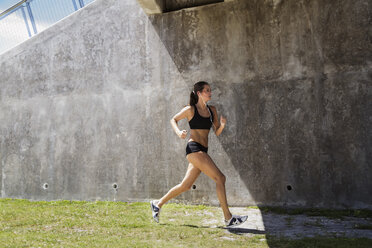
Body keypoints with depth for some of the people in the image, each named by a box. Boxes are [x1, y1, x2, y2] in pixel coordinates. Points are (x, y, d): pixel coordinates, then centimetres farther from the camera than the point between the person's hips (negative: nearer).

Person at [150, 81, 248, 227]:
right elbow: (173, 120, 11)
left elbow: (217, 132, 13)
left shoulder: (212, 110, 14)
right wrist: (178, 132, -7)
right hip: (194, 148, -8)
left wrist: (222, 124, -8)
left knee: (186, 185, 13)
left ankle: (158, 204, 28)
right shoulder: (190, 110, -3)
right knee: (220, 178, -13)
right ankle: (228, 218, -9)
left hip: (202, 151, 8)